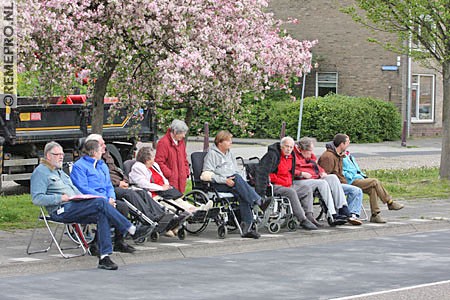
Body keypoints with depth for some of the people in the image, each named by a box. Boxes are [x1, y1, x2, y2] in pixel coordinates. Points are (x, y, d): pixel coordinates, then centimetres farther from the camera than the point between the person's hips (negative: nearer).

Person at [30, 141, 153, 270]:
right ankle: (132, 230, -19)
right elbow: (37, 199, -11)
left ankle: (104, 257, -25)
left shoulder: (59, 171, 29)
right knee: (101, 203, -23)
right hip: (61, 211, -8)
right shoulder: (41, 172, 0)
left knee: (102, 215, -20)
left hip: (74, 206, 8)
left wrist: (84, 198, 8)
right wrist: (60, 198, -18)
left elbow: (74, 189, 30)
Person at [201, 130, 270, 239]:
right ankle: (259, 201, -42)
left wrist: (240, 182, 5)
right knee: (237, 178, -35)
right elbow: (207, 174, -8)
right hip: (218, 185, -6)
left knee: (241, 194, -28)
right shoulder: (212, 154, 3)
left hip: (231, 181, 6)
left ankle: (247, 227, -36)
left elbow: (236, 171, 28)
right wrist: (225, 180, -18)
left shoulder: (229, 154, 27)